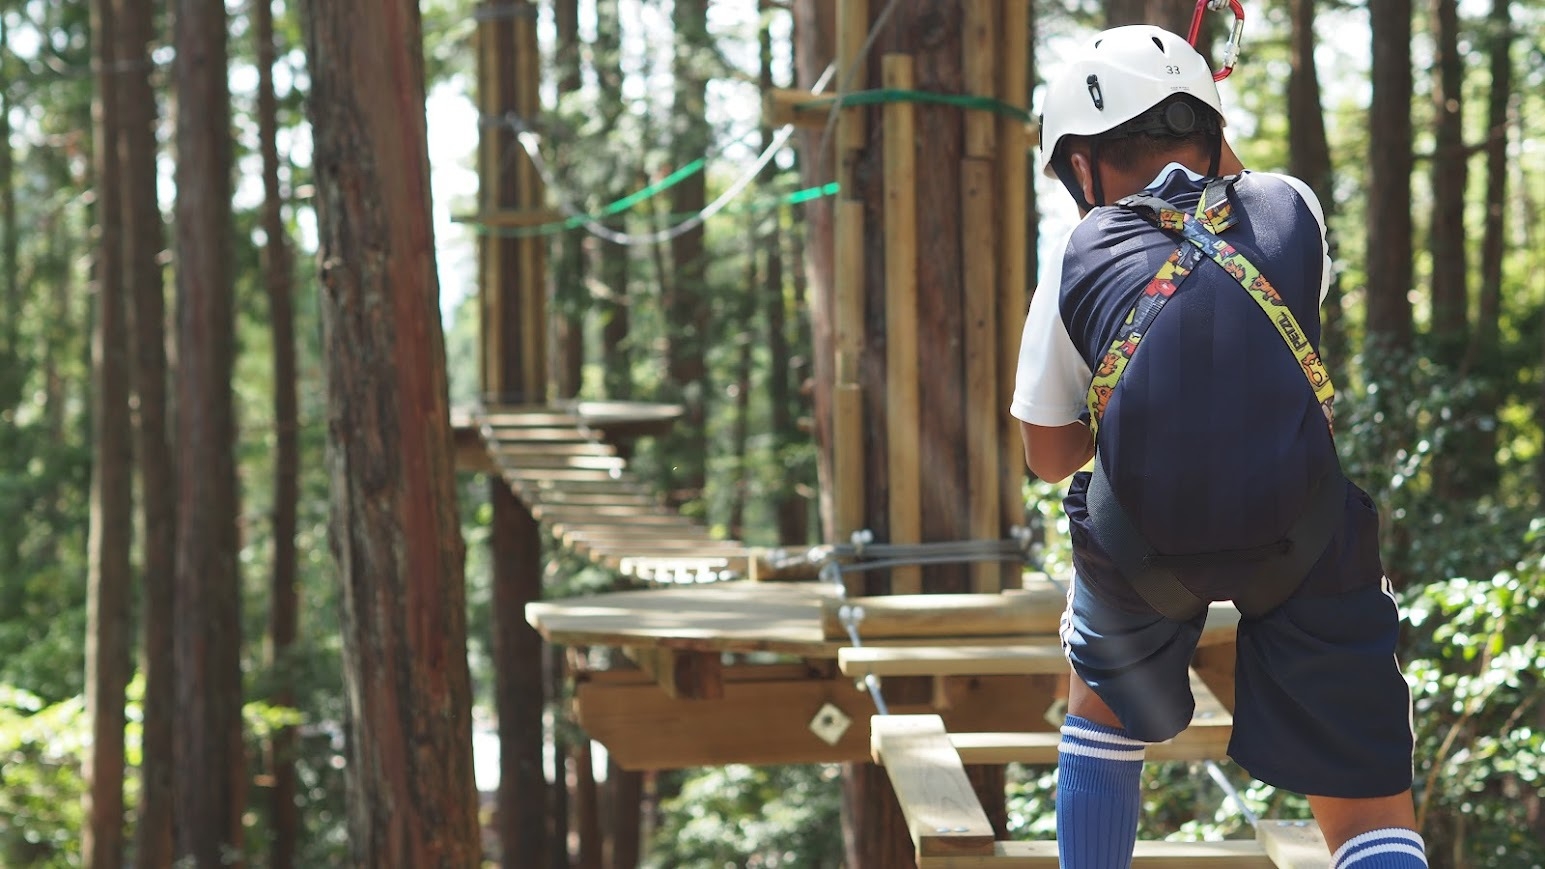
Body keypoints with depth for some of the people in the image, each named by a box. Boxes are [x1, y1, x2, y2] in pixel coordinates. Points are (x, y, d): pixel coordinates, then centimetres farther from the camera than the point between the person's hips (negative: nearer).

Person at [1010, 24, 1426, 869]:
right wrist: (1215, 159, 31)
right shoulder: (1292, 209, 5)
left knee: (1101, 708, 31)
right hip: (1309, 549, 0)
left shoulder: (1081, 256, 3)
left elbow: (1047, 454, 11)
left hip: (1140, 553, 0)